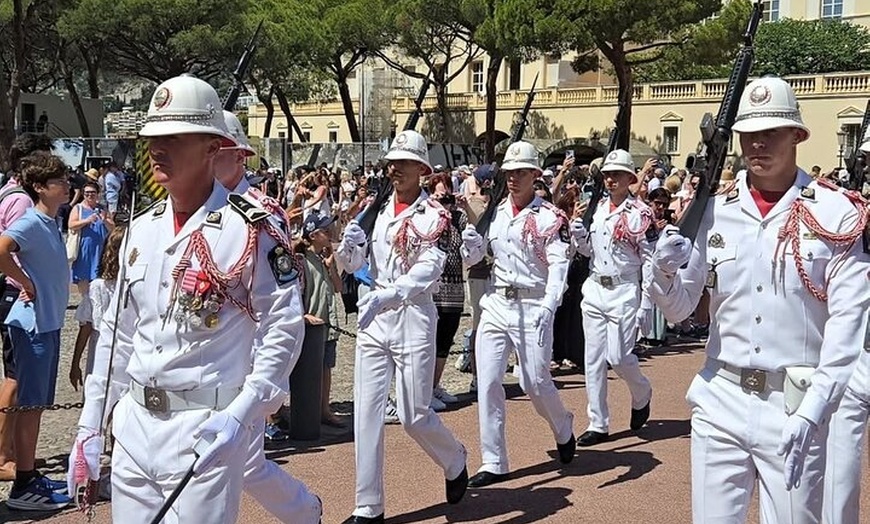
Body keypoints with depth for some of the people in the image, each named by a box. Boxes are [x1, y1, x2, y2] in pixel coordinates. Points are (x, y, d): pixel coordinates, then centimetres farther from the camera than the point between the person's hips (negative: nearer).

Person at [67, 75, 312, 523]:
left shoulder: (253, 229, -10)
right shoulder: (142, 229, 10)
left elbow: (283, 330, -11)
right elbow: (117, 333, 15)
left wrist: (239, 414, -20)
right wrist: (89, 427, 14)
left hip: (207, 429, -6)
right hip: (133, 422, 7)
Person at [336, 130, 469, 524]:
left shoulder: (435, 216, -6)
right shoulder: (376, 210, 10)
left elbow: (427, 272, -19)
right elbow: (352, 265, 9)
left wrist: (385, 296, -32)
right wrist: (349, 244, -14)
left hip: (413, 317, -5)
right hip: (372, 318, 5)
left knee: (414, 415, 1)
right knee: (367, 412, 1)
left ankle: (455, 463, 32)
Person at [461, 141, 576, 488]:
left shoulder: (550, 217, -6)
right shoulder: (494, 214, 10)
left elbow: (559, 266, -15)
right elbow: (471, 258, 12)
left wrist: (548, 309, -28)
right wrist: (472, 219, -5)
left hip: (532, 308, -4)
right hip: (495, 306, 5)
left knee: (535, 382, 2)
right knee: (488, 382, -2)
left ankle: (564, 429, 35)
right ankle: (494, 463, 5)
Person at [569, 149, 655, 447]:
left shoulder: (640, 213, -9)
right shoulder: (597, 208, 10)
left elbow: (650, 263, -10)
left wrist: (646, 306, -13)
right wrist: (579, 235, -4)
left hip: (624, 293, -6)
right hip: (594, 291, 6)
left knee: (618, 357, -6)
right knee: (594, 359, 4)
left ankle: (642, 396, 26)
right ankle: (598, 425, 12)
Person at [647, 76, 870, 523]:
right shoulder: (714, 212, 6)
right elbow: (678, 310, 10)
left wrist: (812, 410, -17)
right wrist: (665, 270, -12)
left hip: (795, 406, -3)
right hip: (720, 401, 3)